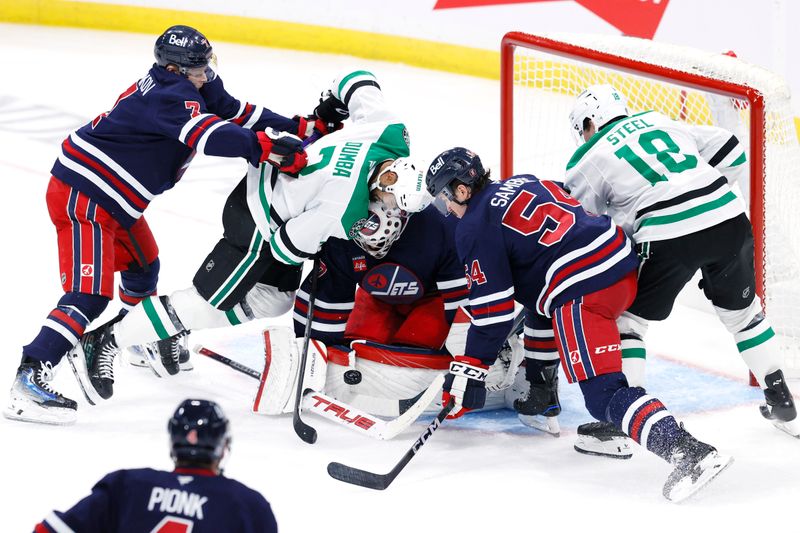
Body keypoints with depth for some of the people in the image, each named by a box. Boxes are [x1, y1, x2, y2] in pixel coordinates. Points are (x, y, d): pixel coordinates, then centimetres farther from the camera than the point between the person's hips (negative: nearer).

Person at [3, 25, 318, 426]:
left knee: (143, 266, 29)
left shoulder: (195, 88, 7)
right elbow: (207, 134, -39)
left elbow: (235, 112, 11)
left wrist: (297, 128, 3)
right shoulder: (171, 95, -24)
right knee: (91, 293, -18)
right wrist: (266, 148, -49)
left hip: (112, 199, 11)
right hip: (82, 197, -11)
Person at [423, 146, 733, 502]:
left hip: (584, 292, -10)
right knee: (542, 307, 35)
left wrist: (469, 369, 2)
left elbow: (493, 308, -4)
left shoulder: (474, 229, 0)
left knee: (604, 393, -15)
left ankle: (684, 450, -35)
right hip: (621, 259, 10)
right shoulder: (523, 183, 23)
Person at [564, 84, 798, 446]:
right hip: (730, 220, 5)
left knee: (627, 318, 14)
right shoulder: (660, 122, 22)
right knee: (741, 310, 26)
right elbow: (730, 152, 18)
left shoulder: (588, 160, 10)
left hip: (669, 238, -5)